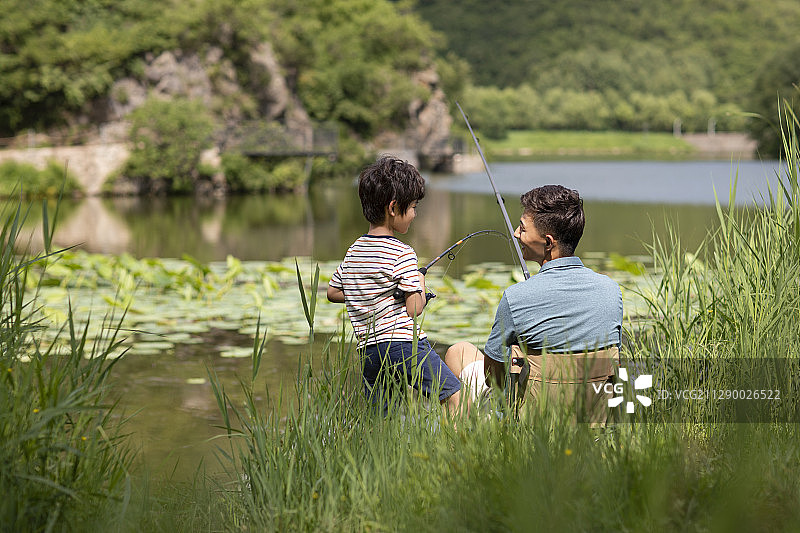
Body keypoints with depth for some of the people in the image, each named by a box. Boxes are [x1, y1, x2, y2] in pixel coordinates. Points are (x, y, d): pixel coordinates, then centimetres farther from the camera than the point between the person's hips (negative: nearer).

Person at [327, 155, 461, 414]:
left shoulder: (353, 251, 11)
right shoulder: (402, 254, -9)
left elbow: (333, 291, 22)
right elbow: (414, 309, -10)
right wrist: (420, 286, 8)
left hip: (368, 349, 7)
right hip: (404, 342, -7)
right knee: (457, 399, -9)